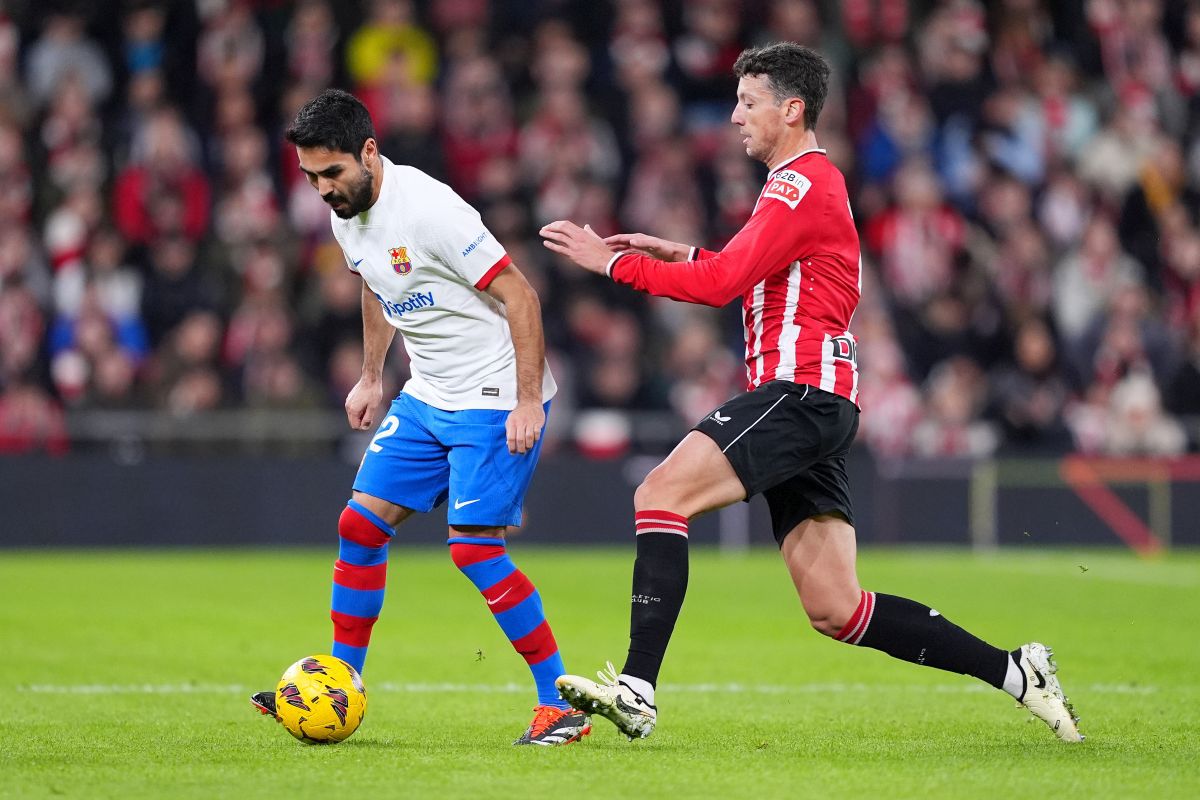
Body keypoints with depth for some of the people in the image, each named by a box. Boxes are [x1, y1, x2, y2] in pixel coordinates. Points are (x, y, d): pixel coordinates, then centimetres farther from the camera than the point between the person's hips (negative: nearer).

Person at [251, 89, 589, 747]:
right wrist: (371, 377, 24)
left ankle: (563, 703, -5)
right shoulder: (345, 217, 3)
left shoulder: (430, 209, -23)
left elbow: (519, 296, -21)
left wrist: (528, 401, -23)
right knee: (361, 525, 5)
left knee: (473, 548, -14)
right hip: (427, 397, 8)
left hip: (497, 401, -8)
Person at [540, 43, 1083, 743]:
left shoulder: (804, 184, -8)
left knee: (660, 495, -19)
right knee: (836, 609, 5)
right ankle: (1014, 672, 8)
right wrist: (684, 254, 19)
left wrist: (613, 261, -10)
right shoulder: (814, 182, 24)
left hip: (801, 391, -10)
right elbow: (754, 282, 31)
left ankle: (638, 690, -26)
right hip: (806, 402, 10)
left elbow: (721, 283, -15)